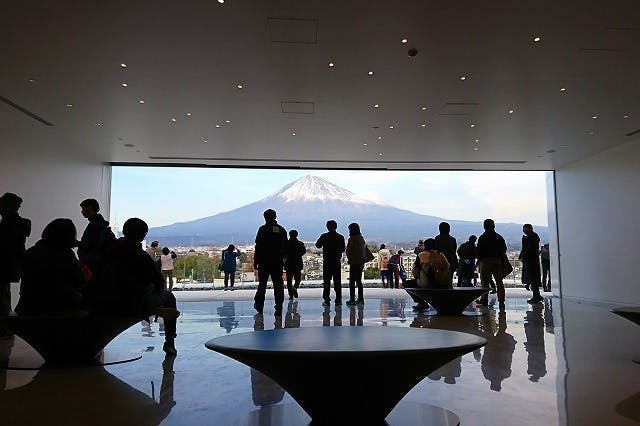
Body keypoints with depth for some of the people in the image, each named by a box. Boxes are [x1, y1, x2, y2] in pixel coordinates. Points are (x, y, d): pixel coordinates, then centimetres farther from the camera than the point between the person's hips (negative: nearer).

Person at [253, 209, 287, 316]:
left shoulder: (263, 229, -6)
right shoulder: (282, 230, 7)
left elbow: (258, 247, -9)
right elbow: (286, 247, 11)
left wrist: (255, 261, -4)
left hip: (264, 262, -2)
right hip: (278, 263, 2)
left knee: (262, 283, 12)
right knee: (278, 284, 2)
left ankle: (259, 305, 23)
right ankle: (279, 307, -4)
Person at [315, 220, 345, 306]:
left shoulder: (324, 236, -6)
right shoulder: (340, 237, 0)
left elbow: (318, 245, 6)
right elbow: (343, 249, 7)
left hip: (327, 261, -1)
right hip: (337, 261, 2)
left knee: (326, 281, 3)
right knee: (337, 281, 7)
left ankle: (326, 300, 0)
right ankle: (338, 299, 6)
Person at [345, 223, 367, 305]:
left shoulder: (351, 239, -13)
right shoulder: (362, 238, 9)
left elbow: (348, 251, -11)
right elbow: (365, 249, 13)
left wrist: (349, 259, 6)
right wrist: (363, 260, 17)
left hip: (354, 262, -8)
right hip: (361, 262, 8)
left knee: (352, 281, -2)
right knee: (359, 281, 14)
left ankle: (352, 299, -3)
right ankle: (361, 299, 16)